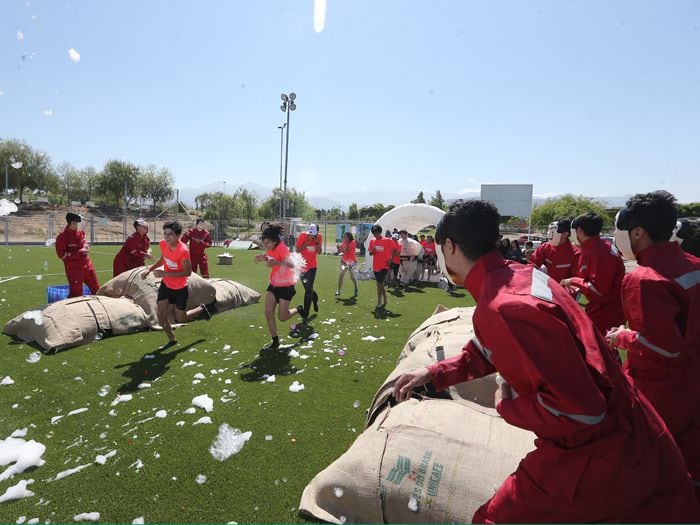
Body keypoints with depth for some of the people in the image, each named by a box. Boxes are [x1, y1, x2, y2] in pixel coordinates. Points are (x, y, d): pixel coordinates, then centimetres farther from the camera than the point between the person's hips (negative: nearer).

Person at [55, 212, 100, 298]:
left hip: (87, 265, 7)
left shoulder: (81, 232, 5)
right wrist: (80, 252, -20)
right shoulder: (62, 237, -14)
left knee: (96, 289, 13)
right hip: (74, 269, -6)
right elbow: (62, 255, -16)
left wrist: (86, 246, 1)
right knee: (76, 293, -2)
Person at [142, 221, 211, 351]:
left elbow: (188, 272, -27)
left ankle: (200, 309, 38)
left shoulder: (183, 250, -31)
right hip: (166, 285, 6)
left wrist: (165, 274, -32)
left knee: (181, 319, 9)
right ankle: (172, 340, 26)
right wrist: (149, 269, -3)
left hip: (180, 289, -5)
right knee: (161, 315, 4)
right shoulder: (163, 244, -11)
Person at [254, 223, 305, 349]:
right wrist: (265, 259, -3)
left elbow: (292, 265, -36)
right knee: (268, 313, -1)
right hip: (273, 285, 7)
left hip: (286, 286, -7)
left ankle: (298, 309, 33)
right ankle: (275, 342, 12)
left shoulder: (282, 248, -23)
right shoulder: (271, 249, 0)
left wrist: (277, 263, -51)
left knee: (282, 317, 2)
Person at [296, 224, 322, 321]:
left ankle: (305, 314, -1)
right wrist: (307, 243, -25)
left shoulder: (319, 237, -8)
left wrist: (317, 241, -21)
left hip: (312, 266, -1)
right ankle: (315, 298, 49)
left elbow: (319, 252, -9)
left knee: (308, 289, -7)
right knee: (308, 288, 15)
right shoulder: (302, 235, -14)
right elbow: (297, 250, -15)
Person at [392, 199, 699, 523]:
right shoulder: (521, 274, -1)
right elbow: (488, 351, 14)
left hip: (595, 458, -9)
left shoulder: (502, 308, -31)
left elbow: (577, 408, -28)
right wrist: (435, 374, 11)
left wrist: (507, 406, -12)